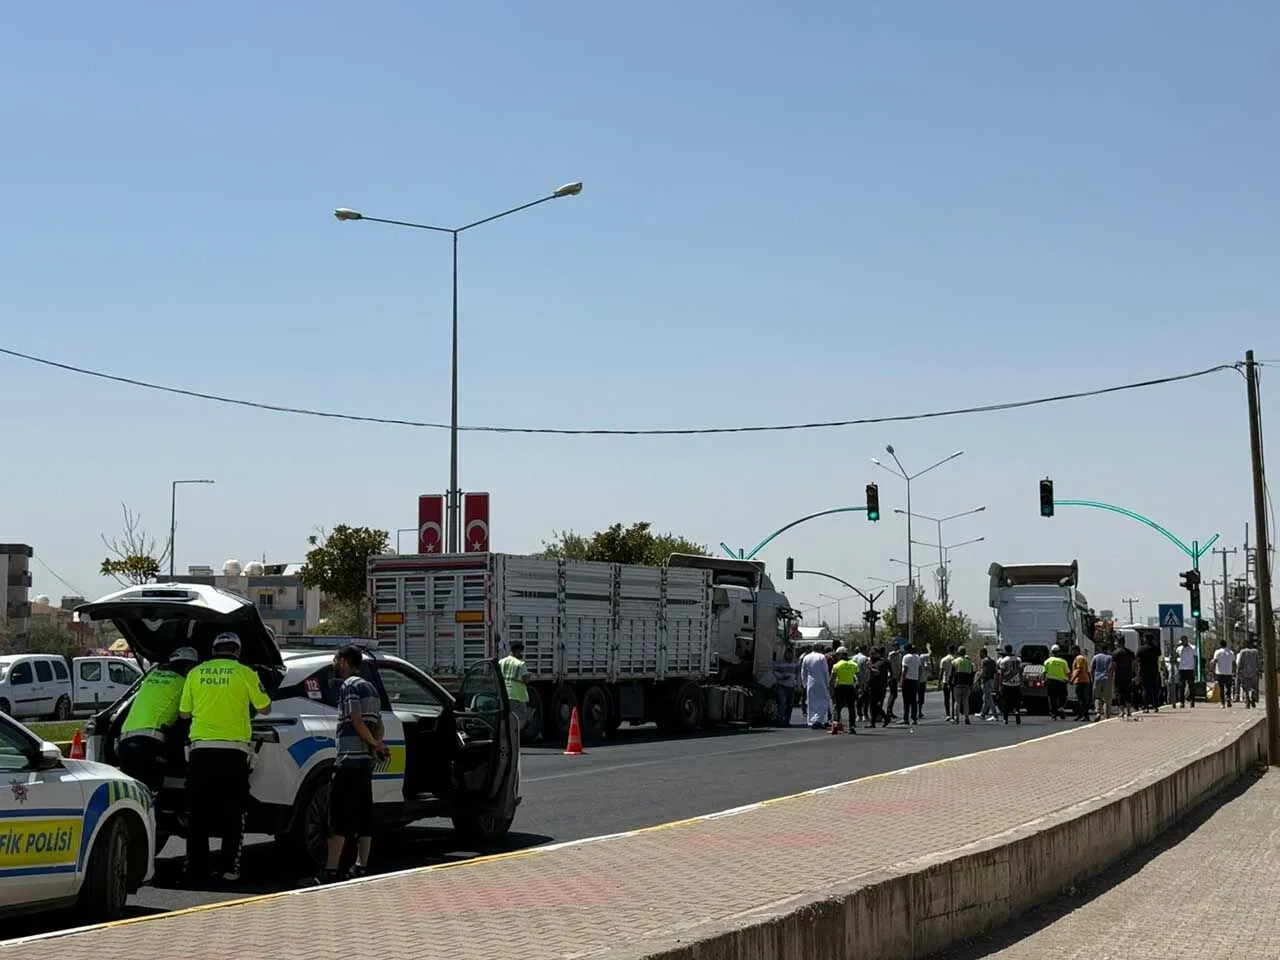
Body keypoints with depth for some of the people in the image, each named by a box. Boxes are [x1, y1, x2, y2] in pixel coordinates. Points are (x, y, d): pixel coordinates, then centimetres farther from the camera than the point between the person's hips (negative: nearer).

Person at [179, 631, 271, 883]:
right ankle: (230, 868, -1)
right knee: (233, 812, 5)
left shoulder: (196, 673, 8)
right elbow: (264, 708, 7)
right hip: (233, 750, -2)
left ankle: (195, 867, 12)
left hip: (201, 748, 3)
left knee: (199, 812, 11)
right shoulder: (244, 673, -1)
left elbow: (184, 713, 14)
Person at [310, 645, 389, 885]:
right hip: (366, 761, 9)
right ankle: (361, 867, 12)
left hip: (349, 760, -9)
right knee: (363, 816, 10)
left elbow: (357, 722, -17)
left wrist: (375, 745, -5)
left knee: (339, 818, -10)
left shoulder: (349, 686, -8)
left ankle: (330, 870, -13)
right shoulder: (369, 687, 20)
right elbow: (378, 725, 18)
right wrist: (376, 744, 3)